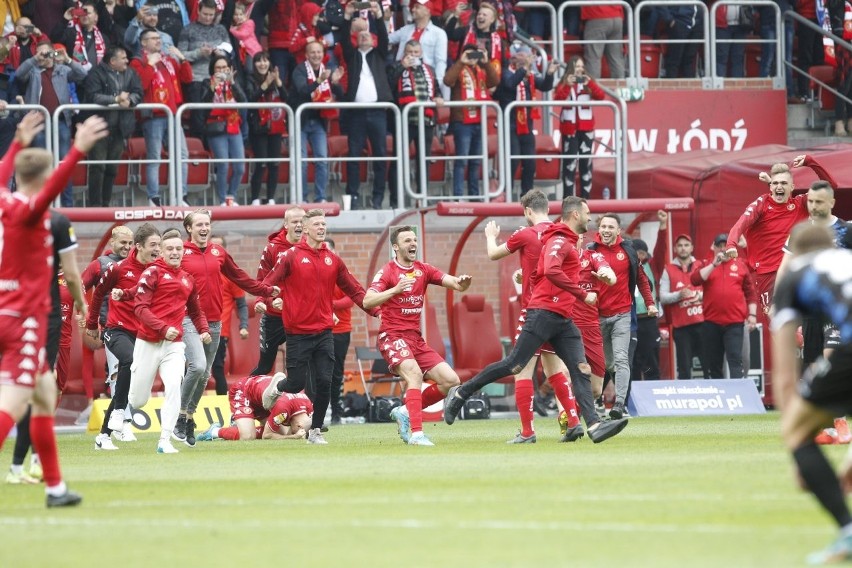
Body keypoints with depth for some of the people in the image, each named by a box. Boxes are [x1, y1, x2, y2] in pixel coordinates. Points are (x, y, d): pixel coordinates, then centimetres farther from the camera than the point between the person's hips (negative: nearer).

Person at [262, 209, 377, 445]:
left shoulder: (332, 259, 8)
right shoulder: (291, 256, -4)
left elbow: (353, 289, 11)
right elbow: (268, 283, -7)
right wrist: (272, 299, -27)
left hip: (324, 332, 3)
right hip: (298, 333, -3)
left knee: (324, 383, -4)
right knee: (297, 383, 0)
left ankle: (315, 430, 10)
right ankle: (277, 388, 35)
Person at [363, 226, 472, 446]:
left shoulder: (423, 270, 10)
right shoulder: (388, 272, -6)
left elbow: (456, 284, 1)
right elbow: (367, 302, -19)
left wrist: (462, 282, -24)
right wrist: (395, 289, -31)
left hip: (416, 338, 7)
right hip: (392, 336, -7)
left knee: (451, 381, -1)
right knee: (414, 374, -31)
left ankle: (405, 412, 10)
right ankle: (416, 433, -35)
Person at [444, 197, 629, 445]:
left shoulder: (569, 242, 20)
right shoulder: (559, 240, -10)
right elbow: (551, 271, -27)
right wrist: (583, 295, -23)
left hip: (562, 320, 9)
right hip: (544, 313, -9)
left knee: (581, 371, -3)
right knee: (514, 364, -6)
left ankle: (593, 425, -12)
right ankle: (461, 393, 7)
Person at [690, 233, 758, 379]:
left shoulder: (740, 265, 9)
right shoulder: (704, 265, 8)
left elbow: (751, 292, 10)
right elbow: (695, 280, -11)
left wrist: (752, 314, 3)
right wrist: (714, 264, -15)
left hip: (734, 322, -1)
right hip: (712, 322, 1)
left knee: (735, 360, -10)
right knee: (713, 362, 7)